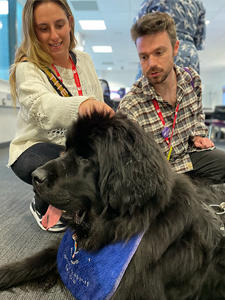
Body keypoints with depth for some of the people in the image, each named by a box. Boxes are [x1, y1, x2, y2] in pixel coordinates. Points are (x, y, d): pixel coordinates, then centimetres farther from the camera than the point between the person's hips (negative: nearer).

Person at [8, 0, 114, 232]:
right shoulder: (27, 69, -15)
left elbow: (100, 110, 5)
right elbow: (44, 107, -37)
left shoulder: (84, 60, 3)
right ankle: (42, 205, 2)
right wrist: (81, 104, -58)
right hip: (36, 148, -5)